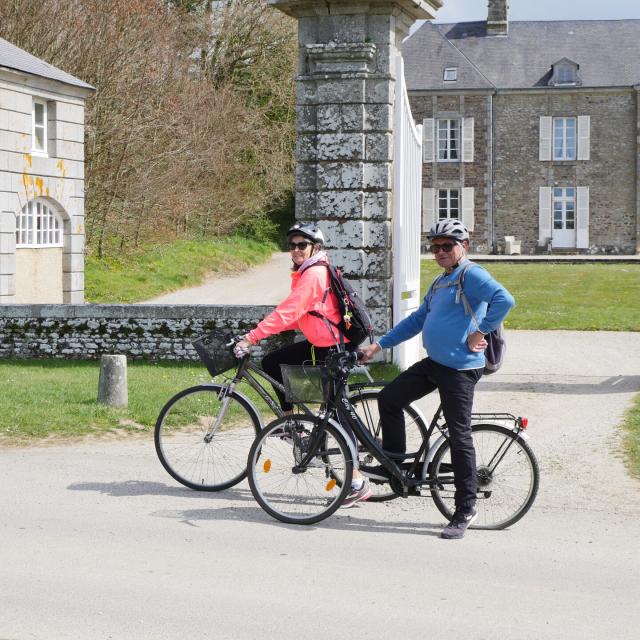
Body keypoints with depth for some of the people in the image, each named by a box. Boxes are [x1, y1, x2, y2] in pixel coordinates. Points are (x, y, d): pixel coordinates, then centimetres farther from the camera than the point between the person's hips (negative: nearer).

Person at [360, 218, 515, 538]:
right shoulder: (440, 283, 19)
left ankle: (465, 510, 3)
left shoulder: (472, 275, -12)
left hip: (460, 368, -10)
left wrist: (480, 332, -19)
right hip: (433, 363, 10)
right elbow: (417, 320, 26)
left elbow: (504, 300, -28)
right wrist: (379, 345, 22)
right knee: (388, 399, 14)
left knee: (459, 437, -5)